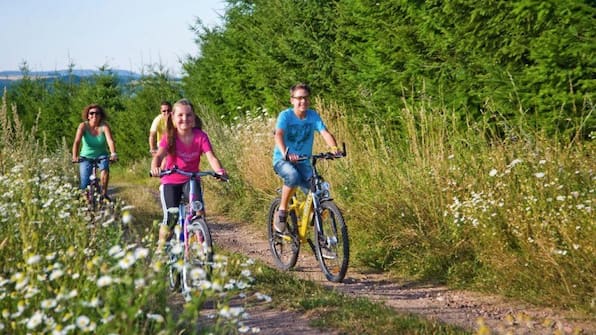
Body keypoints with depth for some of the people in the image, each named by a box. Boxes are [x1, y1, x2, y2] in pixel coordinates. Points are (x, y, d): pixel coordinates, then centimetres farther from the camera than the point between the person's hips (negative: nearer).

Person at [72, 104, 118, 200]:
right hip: (86, 156, 0)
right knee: (84, 186, -8)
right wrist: (75, 156, -43)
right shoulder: (83, 126, -14)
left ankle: (104, 193, -16)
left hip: (101, 156, 0)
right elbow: (77, 141, -26)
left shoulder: (104, 126, -14)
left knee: (105, 169, -32)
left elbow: (110, 141, -28)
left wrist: (113, 154, -46)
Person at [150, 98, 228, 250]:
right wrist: (155, 168, -51)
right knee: (170, 217, -11)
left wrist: (220, 170, -43)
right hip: (171, 182, -1)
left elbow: (211, 157, -22)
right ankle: (161, 248, 11)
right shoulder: (169, 137, -13)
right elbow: (158, 155, -27)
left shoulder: (200, 136, -12)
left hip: (191, 180, 1)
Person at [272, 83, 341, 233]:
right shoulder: (285, 115, -12)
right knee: (293, 176, -38)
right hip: (282, 160, -3)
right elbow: (279, 135, -28)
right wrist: (285, 153, -48)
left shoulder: (313, 115, -3)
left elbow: (325, 133, -15)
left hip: (303, 161, 3)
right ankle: (282, 211, -17)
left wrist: (334, 148, -36)